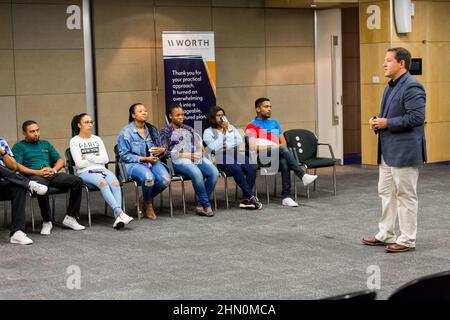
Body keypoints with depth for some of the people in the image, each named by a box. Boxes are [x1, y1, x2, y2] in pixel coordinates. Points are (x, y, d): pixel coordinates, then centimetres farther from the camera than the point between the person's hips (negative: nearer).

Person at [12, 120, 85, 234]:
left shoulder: (45, 144, 28)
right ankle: (46, 222, -28)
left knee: (77, 181, -20)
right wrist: (37, 172, -14)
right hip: (33, 176, -5)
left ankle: (70, 218, -16)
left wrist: (54, 169, 1)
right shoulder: (19, 147, 13)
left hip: (52, 174, 5)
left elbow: (61, 160, 24)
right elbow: (17, 166, -3)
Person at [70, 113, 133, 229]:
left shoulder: (97, 139, 20)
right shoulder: (74, 141, 7)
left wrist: (89, 157, -3)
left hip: (101, 169, 4)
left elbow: (105, 159, 8)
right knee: (103, 183, -35)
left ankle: (118, 217, -44)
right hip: (85, 172, -4)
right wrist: (97, 159, 1)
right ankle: (120, 213, -47)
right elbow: (79, 163, -5)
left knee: (115, 183, -29)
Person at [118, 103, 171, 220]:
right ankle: (148, 206, -6)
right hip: (134, 164, -5)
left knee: (165, 179, -26)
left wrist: (162, 150, -3)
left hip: (152, 162, 5)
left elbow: (160, 148, 24)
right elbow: (124, 155, -6)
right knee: (149, 178, -37)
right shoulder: (126, 132, -2)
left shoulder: (152, 130, 15)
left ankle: (144, 200, 3)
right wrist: (144, 159, -14)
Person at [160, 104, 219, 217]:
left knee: (214, 172, -25)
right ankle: (207, 206, -26)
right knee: (197, 173, -37)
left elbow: (199, 141, 27)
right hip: (179, 160, -5)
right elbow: (165, 151, -1)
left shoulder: (188, 129, 29)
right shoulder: (166, 132, 11)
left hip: (196, 157, 5)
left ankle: (201, 205, -18)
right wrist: (184, 155, -10)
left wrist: (200, 151, 3)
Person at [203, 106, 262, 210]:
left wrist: (228, 145, -4)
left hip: (235, 153, 5)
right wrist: (223, 132, -5)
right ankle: (251, 196, -28)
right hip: (220, 157, -4)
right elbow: (214, 147, -9)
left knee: (252, 167, -25)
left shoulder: (231, 127, 24)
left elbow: (240, 141, 12)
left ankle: (247, 199, -22)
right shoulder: (208, 132, 9)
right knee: (236, 168, -35)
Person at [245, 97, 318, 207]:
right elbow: (253, 147, -10)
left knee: (284, 162, -34)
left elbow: (283, 143, 20)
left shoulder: (274, 123, 23)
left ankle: (286, 197, -39)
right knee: (284, 150, -34)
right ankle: (303, 176, -42)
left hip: (278, 156, 5)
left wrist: (279, 146, -4)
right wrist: (272, 147, -11)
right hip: (262, 157, -4)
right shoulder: (252, 126, 4)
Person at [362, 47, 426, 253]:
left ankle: (407, 240, 9)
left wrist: (387, 123, -20)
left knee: (405, 195, 0)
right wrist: (377, 121, 6)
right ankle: (386, 234, 25)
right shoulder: (390, 87, 15)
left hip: (404, 151, -10)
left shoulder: (411, 87, -16)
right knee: (386, 193, 15)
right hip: (388, 151, 10)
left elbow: (416, 117, -23)